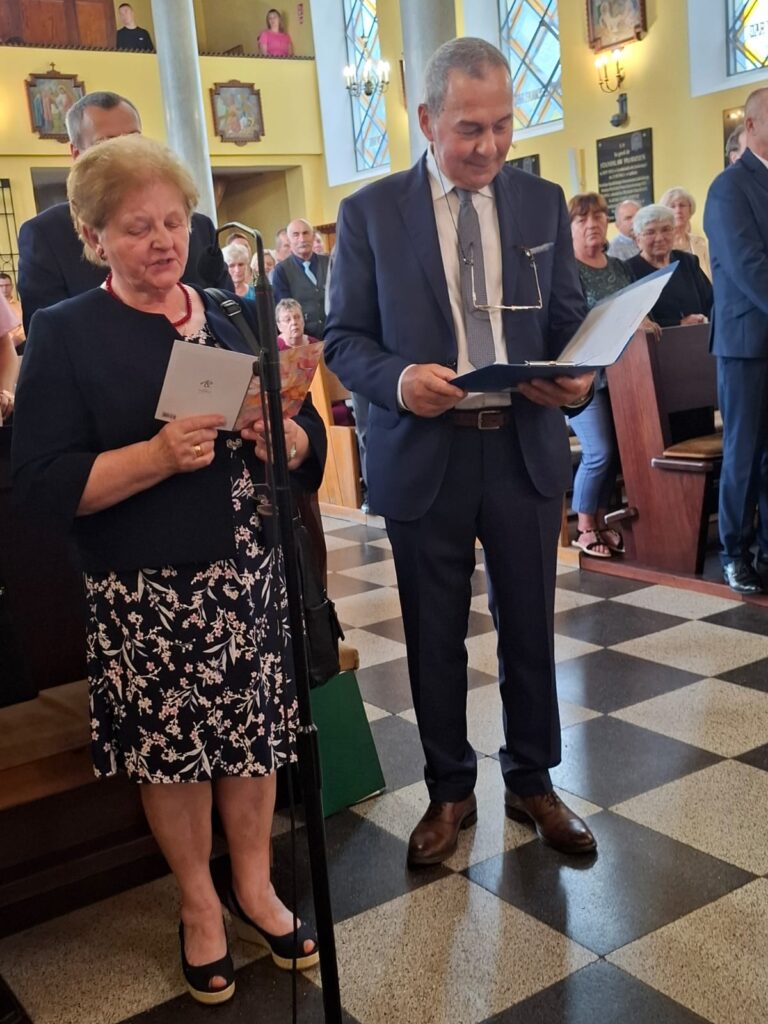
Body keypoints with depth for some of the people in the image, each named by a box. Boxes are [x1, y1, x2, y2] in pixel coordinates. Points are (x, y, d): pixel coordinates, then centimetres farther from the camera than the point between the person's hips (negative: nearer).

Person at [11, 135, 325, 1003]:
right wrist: (161, 455, -24)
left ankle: (254, 886, 33)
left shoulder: (235, 318, 8)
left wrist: (277, 433, -17)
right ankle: (198, 903, 32)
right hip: (145, 590, -3)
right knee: (172, 746, 8)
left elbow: (309, 449, 6)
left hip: (248, 573, 3)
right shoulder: (64, 334, -4)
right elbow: (44, 483, -12)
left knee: (255, 732, 10)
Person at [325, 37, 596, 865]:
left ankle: (531, 782, 33)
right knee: (435, 639, 11)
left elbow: (569, 320, 8)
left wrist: (579, 376, -14)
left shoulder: (542, 203, 5)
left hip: (525, 450, 2)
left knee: (529, 630, 12)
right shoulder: (370, 212, -2)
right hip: (423, 457, -1)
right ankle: (449, 791, 30)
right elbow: (343, 337, -1)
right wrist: (399, 381, -21)